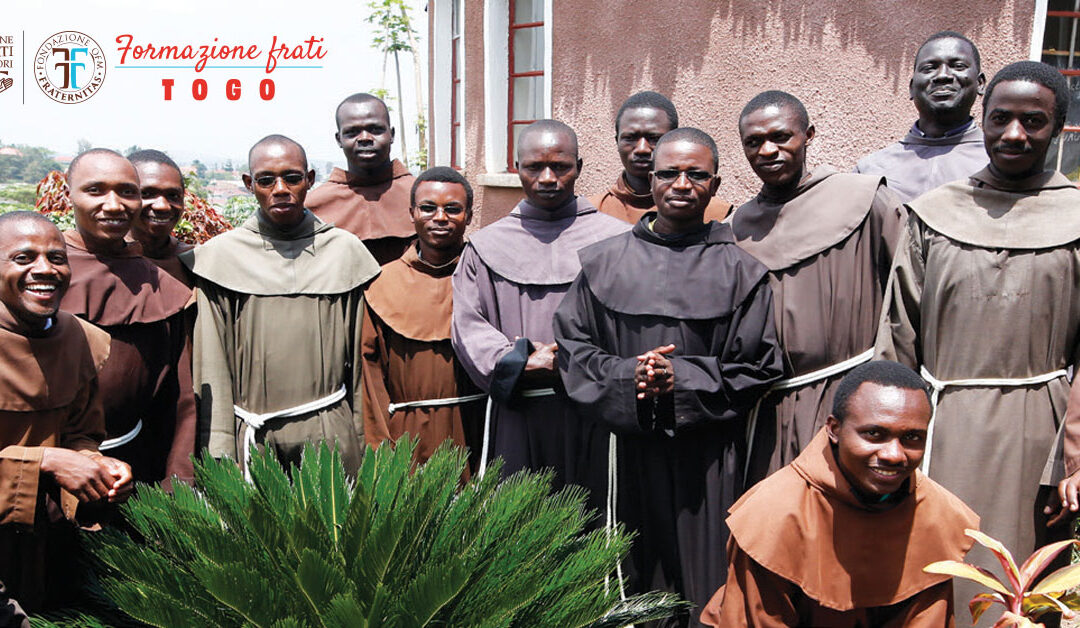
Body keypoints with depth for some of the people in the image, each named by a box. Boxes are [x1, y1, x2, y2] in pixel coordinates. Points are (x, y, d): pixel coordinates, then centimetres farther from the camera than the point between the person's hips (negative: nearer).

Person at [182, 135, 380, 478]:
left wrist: (363, 442, 4)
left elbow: (360, 358, 5)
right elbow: (212, 368, -1)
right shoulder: (222, 256, -1)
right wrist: (220, 459, -6)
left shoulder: (345, 250, 3)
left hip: (332, 435, 1)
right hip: (253, 437, 0)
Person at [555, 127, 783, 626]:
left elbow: (759, 368, 0)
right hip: (626, 453, 1)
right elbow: (572, 347, 5)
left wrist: (682, 380, -12)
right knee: (630, 585, 9)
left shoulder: (739, 271, 2)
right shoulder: (605, 262, 6)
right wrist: (625, 377, -12)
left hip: (706, 459, -1)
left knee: (702, 585, 6)